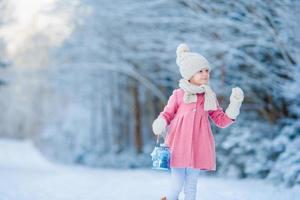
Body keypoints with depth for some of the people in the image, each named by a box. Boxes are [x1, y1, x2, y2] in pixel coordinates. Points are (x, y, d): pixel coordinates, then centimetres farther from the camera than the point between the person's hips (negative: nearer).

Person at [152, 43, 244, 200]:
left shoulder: (209, 97, 7)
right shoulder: (178, 95, -2)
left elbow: (222, 120, 9)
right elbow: (167, 114, 5)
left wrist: (235, 104, -3)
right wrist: (160, 124, -17)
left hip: (197, 147, 3)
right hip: (179, 146, -2)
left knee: (191, 186, 10)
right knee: (177, 185, 0)